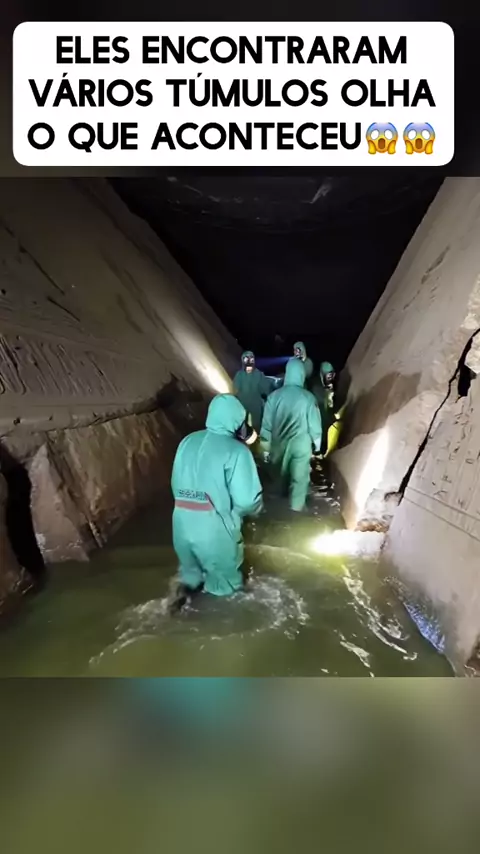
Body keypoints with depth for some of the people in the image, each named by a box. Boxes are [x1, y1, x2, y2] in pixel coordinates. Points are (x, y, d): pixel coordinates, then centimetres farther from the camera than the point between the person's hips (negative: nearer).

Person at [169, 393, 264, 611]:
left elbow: (176, 484, 9)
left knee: (191, 568, 31)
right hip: (215, 527, -5)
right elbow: (247, 500, -18)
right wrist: (257, 508, 5)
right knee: (225, 580, 21)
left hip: (183, 522, 5)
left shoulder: (188, 441, 3)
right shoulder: (236, 450, -14)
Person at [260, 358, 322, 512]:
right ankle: (297, 506, 24)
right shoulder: (308, 397, -14)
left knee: (282, 474, 25)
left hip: (279, 444, 3)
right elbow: (314, 424, -7)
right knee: (299, 476, 13)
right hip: (301, 445, -3)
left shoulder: (274, 395, -9)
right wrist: (317, 443, 10)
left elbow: (266, 425, -4)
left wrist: (266, 447, 7)